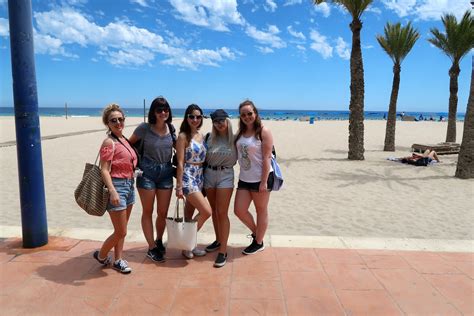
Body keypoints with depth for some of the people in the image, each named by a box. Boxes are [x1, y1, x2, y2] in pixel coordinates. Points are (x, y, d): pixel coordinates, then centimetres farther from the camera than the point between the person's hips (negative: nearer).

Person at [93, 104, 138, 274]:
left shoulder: (124, 139, 10)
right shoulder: (109, 142, -13)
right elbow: (104, 170, -18)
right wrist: (112, 191, -28)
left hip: (129, 185, 8)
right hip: (116, 186, -8)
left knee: (121, 230, 16)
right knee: (121, 232, 0)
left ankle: (118, 260, 30)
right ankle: (101, 255, 25)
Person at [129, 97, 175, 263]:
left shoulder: (171, 128, 2)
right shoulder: (144, 128, -9)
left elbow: (176, 149, 15)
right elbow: (129, 143, 1)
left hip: (166, 172, 3)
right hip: (147, 172, -3)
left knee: (163, 213, 9)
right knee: (148, 212, 7)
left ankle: (159, 241, 33)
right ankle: (152, 248, 19)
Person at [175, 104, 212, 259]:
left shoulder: (201, 136, 13)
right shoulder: (183, 136, -7)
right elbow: (180, 162, -11)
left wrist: (203, 180, 12)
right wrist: (179, 186, -13)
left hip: (199, 177, 6)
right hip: (188, 177, -6)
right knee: (207, 211, -11)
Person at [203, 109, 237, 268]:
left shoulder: (234, 138, -5)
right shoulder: (209, 138, 2)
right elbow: (205, 157, 5)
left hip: (225, 175, -4)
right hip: (209, 174, 4)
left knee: (222, 213, -7)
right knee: (214, 211, 16)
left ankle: (223, 251, -1)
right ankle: (218, 240, 34)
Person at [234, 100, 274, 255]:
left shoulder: (263, 132, -10)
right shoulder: (240, 133, 9)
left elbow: (266, 158, -14)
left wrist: (264, 182, -18)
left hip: (260, 178, -6)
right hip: (244, 178, 6)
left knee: (261, 210, 9)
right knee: (239, 210, 4)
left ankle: (258, 242, 26)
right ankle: (255, 231, 31)